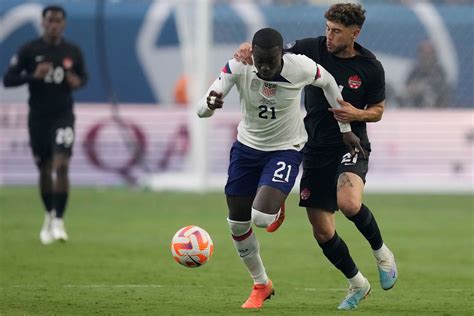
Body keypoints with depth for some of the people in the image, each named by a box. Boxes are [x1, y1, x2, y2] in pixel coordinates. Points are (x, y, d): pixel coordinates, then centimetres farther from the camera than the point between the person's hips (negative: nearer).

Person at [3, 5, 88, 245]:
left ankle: (58, 220, -14)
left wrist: (78, 82, -7)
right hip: (38, 116, 0)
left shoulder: (73, 52, 1)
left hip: (63, 115, 0)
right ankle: (49, 216, 31)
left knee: (61, 166, -17)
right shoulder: (29, 50, -4)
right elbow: (8, 79, -5)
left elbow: (83, 76, 17)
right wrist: (33, 75, -21)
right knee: (44, 170, 10)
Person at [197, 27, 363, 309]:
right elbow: (201, 111, -28)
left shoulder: (301, 68, -25)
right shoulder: (238, 67, -23)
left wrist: (346, 129, 5)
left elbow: (329, 83, -1)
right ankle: (261, 285, 31)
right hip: (247, 146, 3)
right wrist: (210, 104, -54)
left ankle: (277, 209, 19)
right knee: (237, 223, 7)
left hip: (286, 150, -3)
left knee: (261, 218, -21)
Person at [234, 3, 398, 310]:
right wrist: (248, 50, -23)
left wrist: (356, 114, -16)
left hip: (351, 146, -3)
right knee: (322, 230, 2)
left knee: (349, 203, -33)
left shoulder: (371, 67, -7)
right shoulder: (311, 49, -5)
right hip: (316, 149, 3)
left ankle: (381, 251, -3)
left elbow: (377, 110, 5)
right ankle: (357, 284, 26)